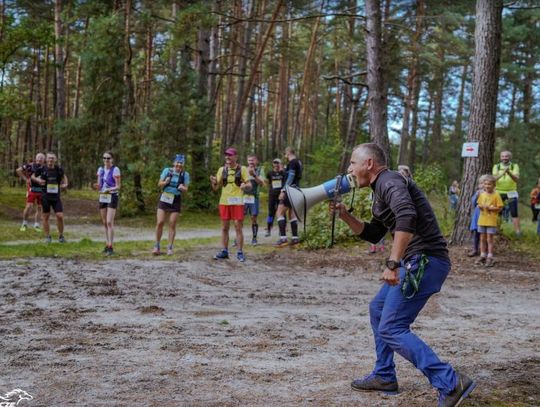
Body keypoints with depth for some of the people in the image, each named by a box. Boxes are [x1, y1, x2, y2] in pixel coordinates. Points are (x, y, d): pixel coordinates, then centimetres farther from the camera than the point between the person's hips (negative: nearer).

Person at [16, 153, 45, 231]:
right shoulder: (30, 165, -5)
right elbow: (18, 170, -3)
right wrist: (25, 179, -7)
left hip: (41, 191, 4)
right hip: (32, 189, -4)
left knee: (39, 208, 6)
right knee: (29, 206, -10)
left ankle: (36, 225, 15)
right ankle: (24, 224, 6)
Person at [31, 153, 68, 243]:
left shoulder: (59, 169, 1)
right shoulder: (42, 169, -3)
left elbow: (63, 176, 22)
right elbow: (33, 176, 12)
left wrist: (65, 184, 3)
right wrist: (38, 180, -9)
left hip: (56, 196, 1)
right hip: (45, 196, -1)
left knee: (60, 216, -8)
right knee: (46, 216, 5)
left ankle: (61, 236, 10)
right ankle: (47, 236, 18)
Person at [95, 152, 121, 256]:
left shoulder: (115, 170, -8)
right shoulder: (100, 169, 9)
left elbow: (118, 186, -9)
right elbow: (99, 186, 11)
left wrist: (109, 189, -27)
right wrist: (97, 186, -12)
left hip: (112, 197, -6)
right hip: (102, 197, 6)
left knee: (109, 222, -14)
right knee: (104, 223, 10)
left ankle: (110, 247, -15)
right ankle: (107, 245, 18)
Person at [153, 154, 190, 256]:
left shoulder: (185, 174, 1)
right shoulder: (167, 170, 0)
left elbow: (186, 189, 1)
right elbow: (159, 184, 4)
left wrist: (182, 188, -22)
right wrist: (165, 182, -17)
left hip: (176, 200, 0)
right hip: (164, 198, 0)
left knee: (172, 224, 0)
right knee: (160, 222, -6)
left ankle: (170, 248, 9)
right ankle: (157, 246, 8)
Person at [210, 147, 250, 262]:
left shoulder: (242, 169, 0)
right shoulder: (222, 169, 8)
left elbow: (249, 185, -3)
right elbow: (216, 187, 10)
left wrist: (245, 185, -26)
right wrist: (214, 182, -12)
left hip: (237, 202, -3)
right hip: (224, 202, 3)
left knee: (238, 227, -2)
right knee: (224, 228, 8)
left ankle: (240, 252, 4)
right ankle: (224, 251, 16)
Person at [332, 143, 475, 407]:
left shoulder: (388, 181, -11)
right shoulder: (381, 189, 22)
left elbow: (407, 216, -31)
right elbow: (372, 235, 30)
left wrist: (392, 263, -33)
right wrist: (345, 216, 17)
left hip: (425, 261, -11)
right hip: (417, 261, 11)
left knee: (391, 329, -11)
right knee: (378, 309, 23)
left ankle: (451, 384, -15)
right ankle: (384, 377, 31)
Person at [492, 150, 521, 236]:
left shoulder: (514, 166, 1)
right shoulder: (496, 166, 5)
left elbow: (517, 179, -14)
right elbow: (494, 178, -11)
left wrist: (509, 173, -32)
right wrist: (503, 173, -29)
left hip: (511, 193, -1)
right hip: (499, 192, 2)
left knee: (514, 213, -7)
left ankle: (518, 231, -8)